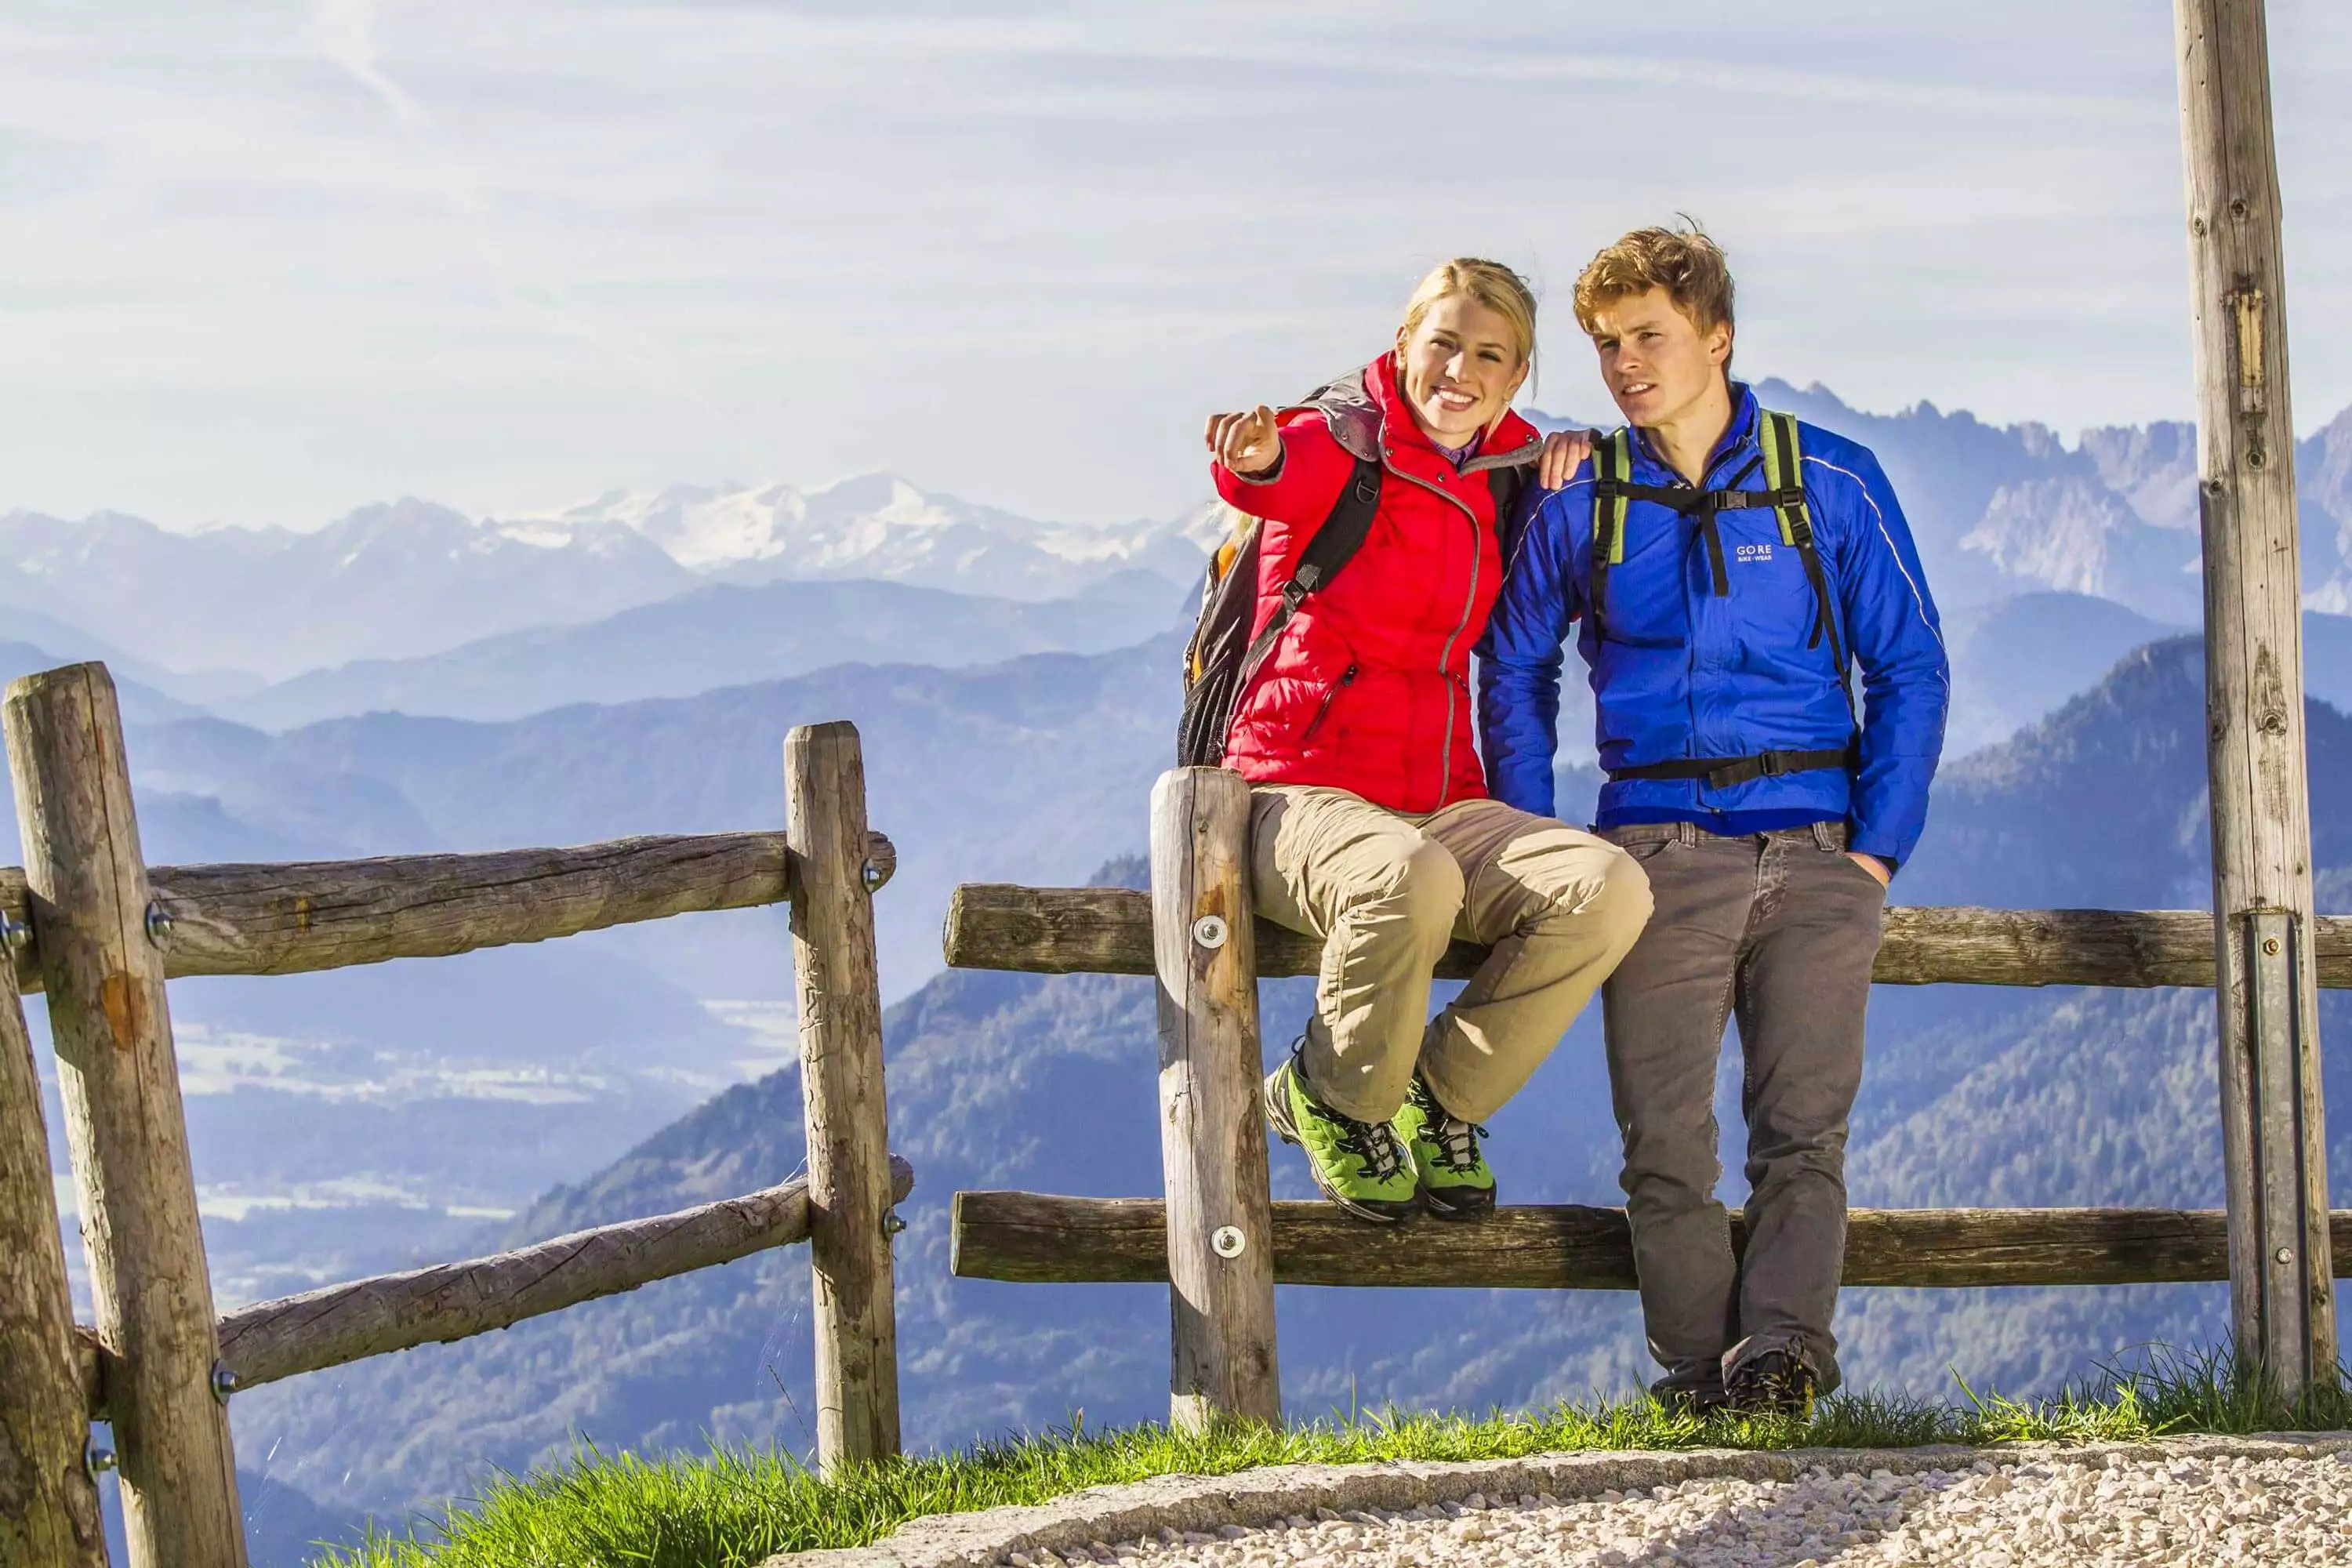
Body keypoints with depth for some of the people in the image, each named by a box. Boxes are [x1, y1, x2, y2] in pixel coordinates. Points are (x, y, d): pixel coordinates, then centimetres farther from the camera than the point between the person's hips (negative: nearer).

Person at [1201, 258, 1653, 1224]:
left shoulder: (1505, 478, 12)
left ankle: (1439, 1095, -1)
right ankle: (1332, 1099, -9)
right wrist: (1256, 457, -57)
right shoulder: (1348, 442, -5)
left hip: (1441, 806, 6)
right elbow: (1289, 476, -29)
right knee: (1412, 879, -39)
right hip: (1302, 798, -6)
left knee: (1610, 888, -22)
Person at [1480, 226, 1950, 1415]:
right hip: (1659, 856, 1)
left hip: (1814, 856, 0)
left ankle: (1780, 1346, -19)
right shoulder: (1578, 502, 9)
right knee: (1666, 1141, -8)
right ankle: (1699, 1372, -7)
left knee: (1804, 1126, -12)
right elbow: (1515, 670, 20)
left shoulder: (1831, 482, 6)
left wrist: (1876, 849, 0)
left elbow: (1910, 670, 9)